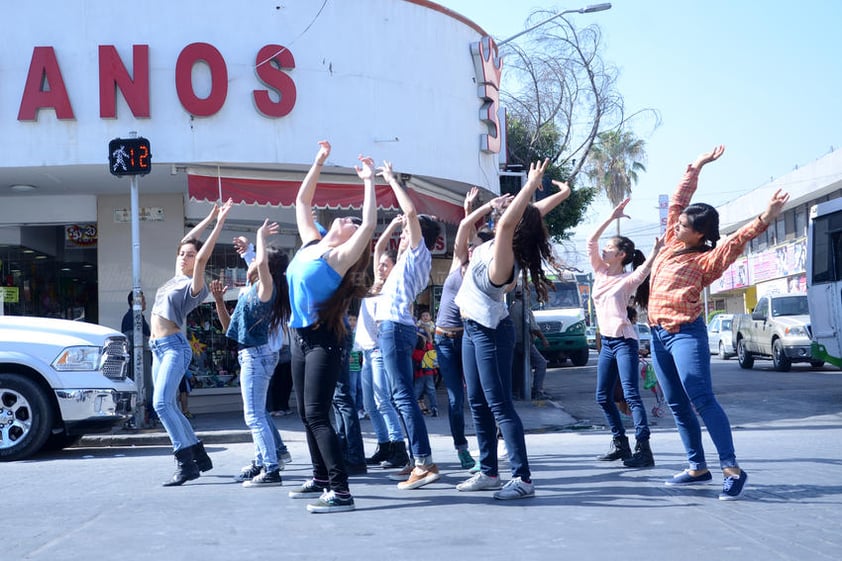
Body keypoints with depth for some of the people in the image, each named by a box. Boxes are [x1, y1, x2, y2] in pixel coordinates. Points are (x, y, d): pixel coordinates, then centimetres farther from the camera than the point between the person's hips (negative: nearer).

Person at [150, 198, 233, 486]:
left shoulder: (194, 285, -6)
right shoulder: (175, 279, 16)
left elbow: (202, 256, -20)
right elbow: (185, 242, 24)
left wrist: (220, 222, -21)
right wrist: (209, 218, 25)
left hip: (174, 347, -9)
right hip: (159, 348, 9)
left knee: (162, 403, -22)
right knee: (168, 407, 9)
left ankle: (186, 463, -22)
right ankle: (200, 457, 18)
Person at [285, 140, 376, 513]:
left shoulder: (341, 256, -9)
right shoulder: (311, 243, 10)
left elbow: (370, 223, -24)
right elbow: (302, 201, 19)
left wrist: (369, 181, -18)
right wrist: (319, 162, 16)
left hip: (324, 340, -8)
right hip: (300, 337, 8)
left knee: (317, 415, -14)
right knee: (307, 413, 13)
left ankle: (341, 491, -16)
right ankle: (322, 478, 24)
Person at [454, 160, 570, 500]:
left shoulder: (503, 262, -27)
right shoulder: (499, 244, -2)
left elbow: (506, 221, -44)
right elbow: (534, 213, 6)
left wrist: (531, 185, -43)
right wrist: (562, 194, 6)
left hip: (489, 331, -10)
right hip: (472, 329, 10)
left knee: (499, 405, -12)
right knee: (478, 404, 12)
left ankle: (522, 479, -13)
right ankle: (488, 472, 19)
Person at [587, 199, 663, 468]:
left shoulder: (629, 280, -7)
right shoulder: (600, 271, 9)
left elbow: (644, 270, -29)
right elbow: (591, 242, 3)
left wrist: (656, 251, -42)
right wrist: (611, 218, -2)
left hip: (624, 341, -8)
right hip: (606, 341, 8)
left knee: (631, 395, -14)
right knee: (603, 397, 9)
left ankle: (643, 449, -18)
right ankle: (620, 444, 19)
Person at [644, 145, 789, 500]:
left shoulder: (705, 260, -6)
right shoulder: (672, 243, 13)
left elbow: (736, 241, -21)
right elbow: (677, 201, 20)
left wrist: (765, 219, -35)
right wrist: (696, 168, 21)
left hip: (686, 333, -8)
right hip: (658, 335, 8)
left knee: (701, 400, -17)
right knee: (678, 405, 8)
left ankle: (732, 468, -17)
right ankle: (697, 467, 13)